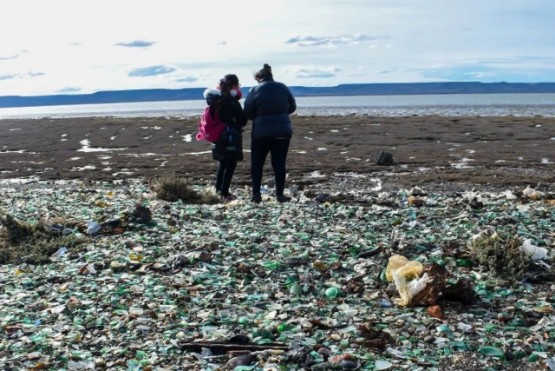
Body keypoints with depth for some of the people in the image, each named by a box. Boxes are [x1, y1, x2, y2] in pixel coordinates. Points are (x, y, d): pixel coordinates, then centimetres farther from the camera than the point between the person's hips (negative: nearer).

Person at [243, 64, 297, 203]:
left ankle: (256, 194, 6)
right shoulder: (283, 87, 4)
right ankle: (280, 194, 4)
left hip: (261, 132, -2)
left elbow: (247, 113, -3)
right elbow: (292, 107, 12)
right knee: (279, 164, 6)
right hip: (283, 131, 2)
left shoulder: (255, 90, -5)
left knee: (257, 164, 10)